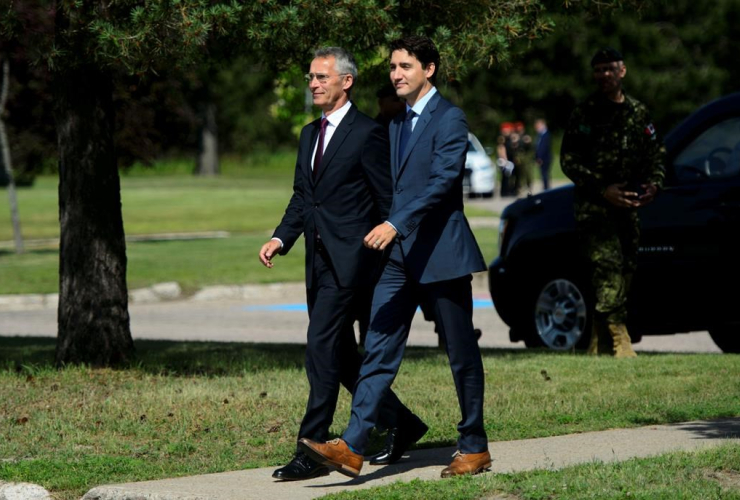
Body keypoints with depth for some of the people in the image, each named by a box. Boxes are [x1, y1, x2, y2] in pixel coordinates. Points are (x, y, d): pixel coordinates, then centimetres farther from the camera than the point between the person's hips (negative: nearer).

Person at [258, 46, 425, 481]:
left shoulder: (368, 134, -9)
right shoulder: (310, 134, 17)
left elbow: (388, 202, -9)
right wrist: (281, 238, 4)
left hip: (352, 261, -9)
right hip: (320, 261, 9)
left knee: (322, 347, -13)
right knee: (341, 354, 13)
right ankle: (400, 423, 27)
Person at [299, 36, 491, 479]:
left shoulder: (449, 119, -9)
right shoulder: (397, 124, 16)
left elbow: (443, 180, -21)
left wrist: (396, 224, -30)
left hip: (440, 253, -7)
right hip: (400, 256, 7)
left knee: (462, 355, 4)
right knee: (379, 351, -2)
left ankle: (475, 449, 15)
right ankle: (352, 448, -9)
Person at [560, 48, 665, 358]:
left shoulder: (638, 113, 12)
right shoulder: (584, 114, 1)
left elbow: (656, 155, 18)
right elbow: (568, 160, -3)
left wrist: (652, 184, -2)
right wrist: (602, 189, -13)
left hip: (627, 205, 5)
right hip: (593, 205, -5)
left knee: (624, 273, 5)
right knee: (609, 267, -18)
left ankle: (599, 346, 14)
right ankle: (620, 343, -25)